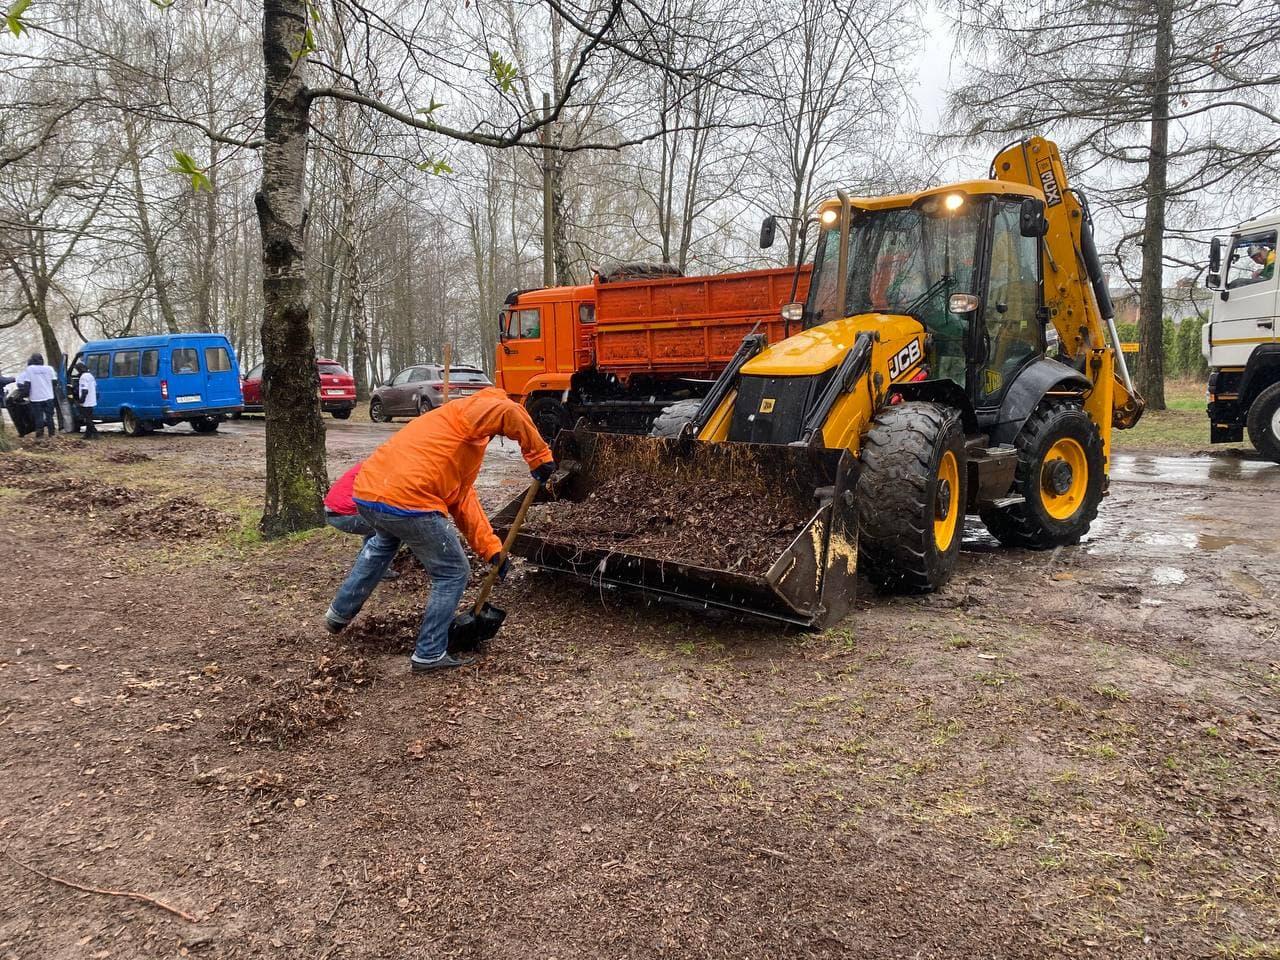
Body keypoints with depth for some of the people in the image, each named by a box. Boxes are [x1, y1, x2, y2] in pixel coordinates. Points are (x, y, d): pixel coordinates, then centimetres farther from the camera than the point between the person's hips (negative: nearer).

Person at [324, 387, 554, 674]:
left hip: (366, 493, 10)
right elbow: (509, 412, -22)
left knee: (383, 541, 43)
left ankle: (340, 613, 48)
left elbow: (463, 500, 27)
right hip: (406, 501, -10)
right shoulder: (473, 409, 4)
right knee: (453, 574, 10)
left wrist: (492, 548, 24)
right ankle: (429, 655, 17)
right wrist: (539, 456, -10)